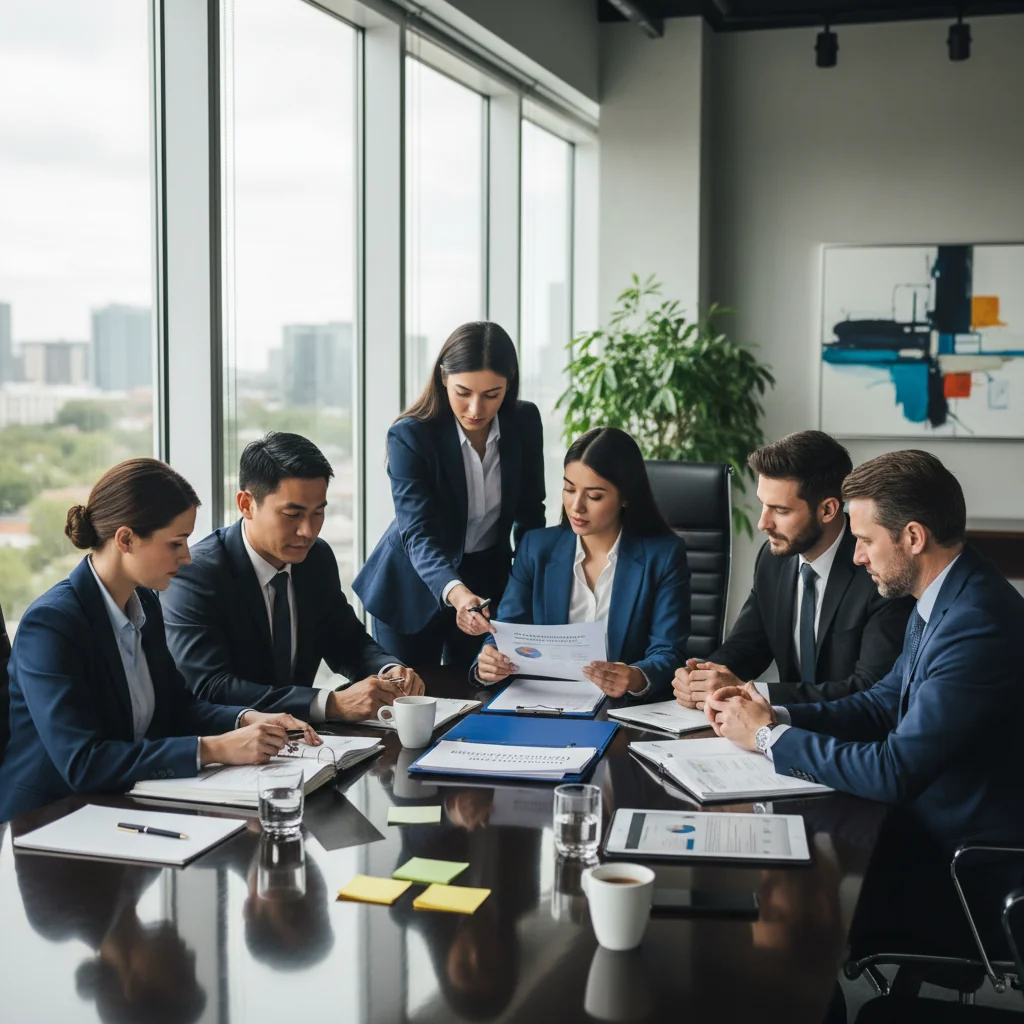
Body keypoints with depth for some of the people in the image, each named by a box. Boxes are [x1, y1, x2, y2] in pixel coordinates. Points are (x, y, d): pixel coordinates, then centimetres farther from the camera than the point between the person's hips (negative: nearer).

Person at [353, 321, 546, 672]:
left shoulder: (525, 422, -11)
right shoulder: (409, 436, -24)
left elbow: (529, 512, 2)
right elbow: (418, 534, -32)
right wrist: (456, 592, -50)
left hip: (488, 579, 3)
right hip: (415, 586, -3)